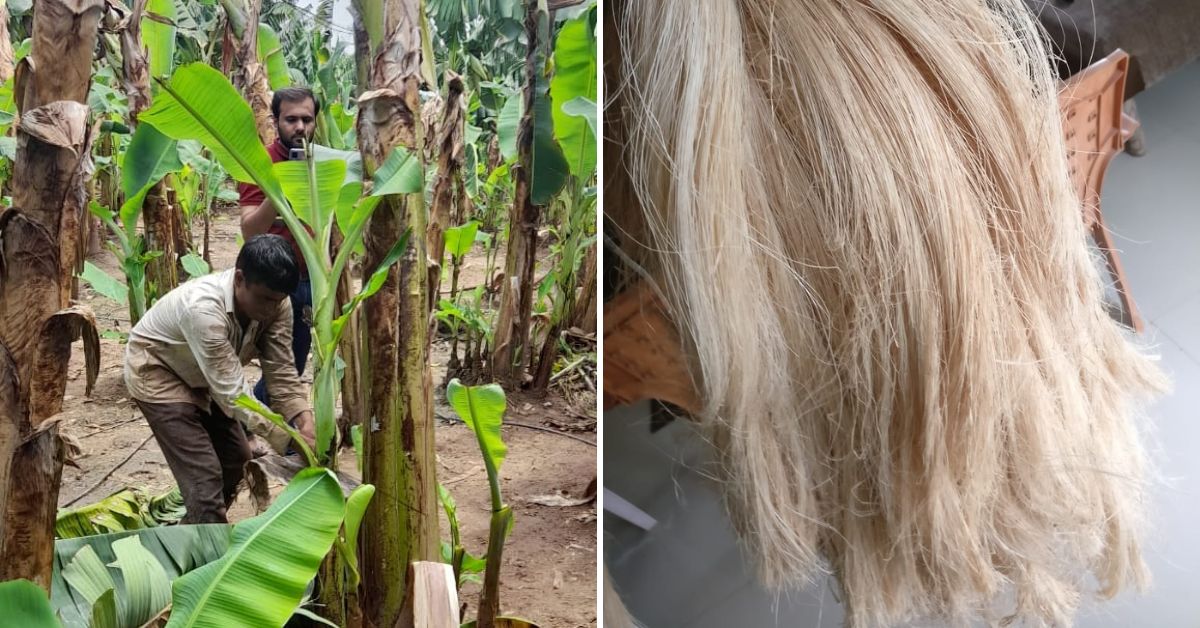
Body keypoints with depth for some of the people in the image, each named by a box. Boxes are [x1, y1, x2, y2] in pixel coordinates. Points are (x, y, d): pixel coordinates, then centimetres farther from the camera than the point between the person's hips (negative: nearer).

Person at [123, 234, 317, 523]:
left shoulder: (275, 303, -21)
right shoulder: (204, 308, -41)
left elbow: (281, 372, -19)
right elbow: (233, 392, -41)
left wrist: (305, 424, -35)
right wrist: (291, 440, -43)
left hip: (199, 376, 7)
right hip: (156, 371, -7)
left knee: (236, 458, 12)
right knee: (204, 475, -16)